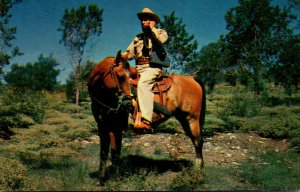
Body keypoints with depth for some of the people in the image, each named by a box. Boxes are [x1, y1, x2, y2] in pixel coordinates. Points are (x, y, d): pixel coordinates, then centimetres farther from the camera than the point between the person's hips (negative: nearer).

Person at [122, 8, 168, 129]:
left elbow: (162, 40, -14)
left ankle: (146, 120, -42)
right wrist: (122, 56, -3)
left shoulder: (160, 32, 12)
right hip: (138, 68, 7)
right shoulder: (138, 37, 27)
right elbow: (130, 53, 19)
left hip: (153, 67, -7)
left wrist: (152, 28, -1)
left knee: (143, 84, -34)